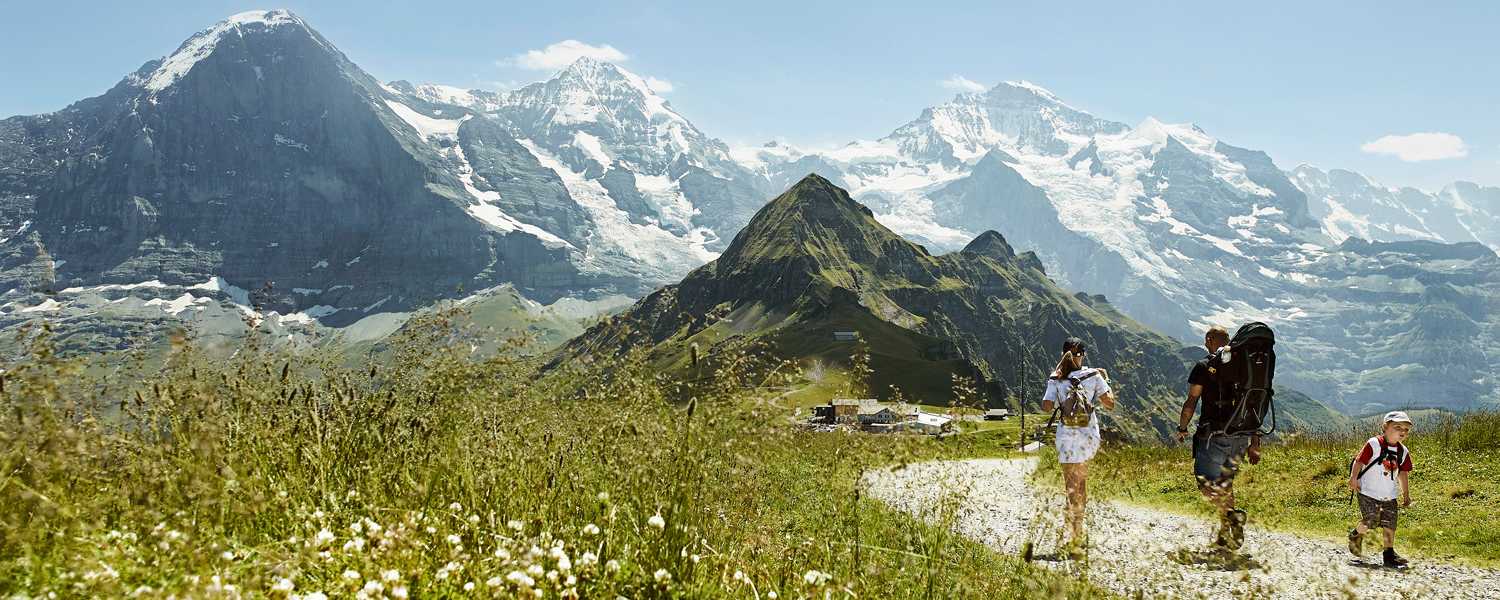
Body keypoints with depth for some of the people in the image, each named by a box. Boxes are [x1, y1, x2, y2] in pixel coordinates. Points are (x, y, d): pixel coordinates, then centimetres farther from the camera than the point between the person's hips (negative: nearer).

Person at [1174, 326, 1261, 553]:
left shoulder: (1204, 366, -4)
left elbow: (1191, 401, -7)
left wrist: (1182, 428, 8)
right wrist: (1255, 443, 15)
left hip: (1214, 436, -6)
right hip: (1240, 437, 6)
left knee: (1207, 484, -1)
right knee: (1225, 484, 17)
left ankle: (1231, 514, -25)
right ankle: (1225, 538, 17)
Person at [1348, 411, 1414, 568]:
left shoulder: (1403, 452, 6)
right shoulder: (1374, 444, -11)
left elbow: (1403, 474, 15)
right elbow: (1359, 461, -10)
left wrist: (1406, 494, 15)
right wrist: (1353, 479, -16)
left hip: (1389, 496, 5)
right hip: (1368, 492, -5)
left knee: (1390, 524, 2)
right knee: (1370, 521, -11)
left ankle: (1389, 554, 12)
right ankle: (1356, 535, 18)